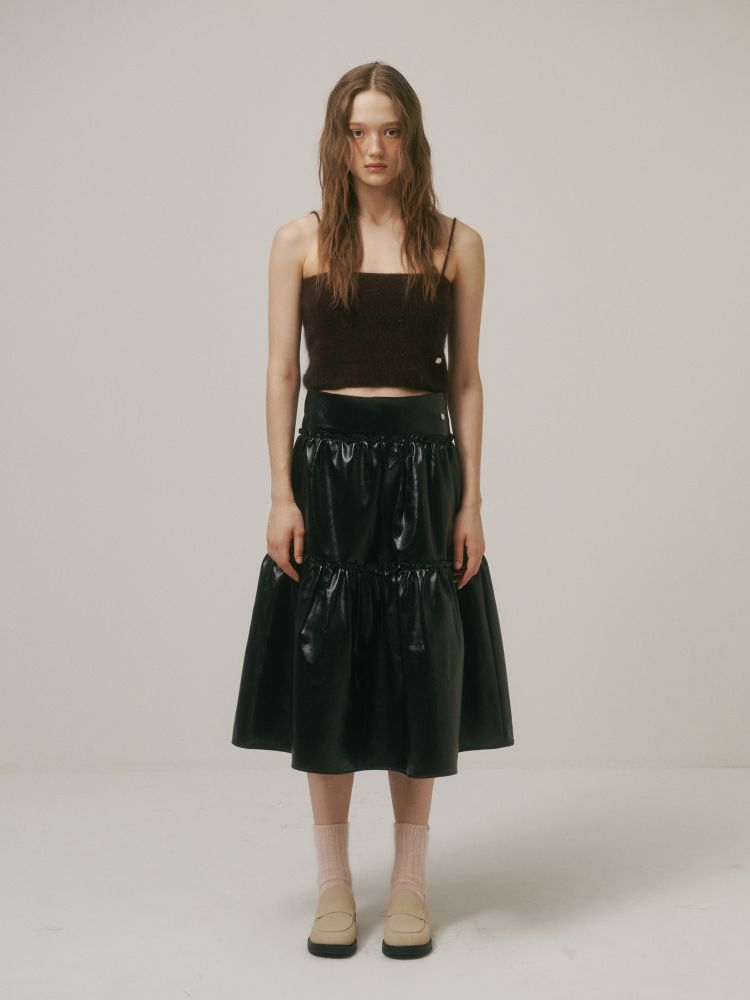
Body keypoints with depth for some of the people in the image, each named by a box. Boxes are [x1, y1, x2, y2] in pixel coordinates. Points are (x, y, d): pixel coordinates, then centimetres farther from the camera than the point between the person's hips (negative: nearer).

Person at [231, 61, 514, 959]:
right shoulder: (300, 242, 4)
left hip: (423, 464, 0)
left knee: (421, 669, 4)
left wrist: (471, 499, -1)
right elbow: (282, 373, 2)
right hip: (328, 461, 0)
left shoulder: (456, 244, 4)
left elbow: (465, 379, 5)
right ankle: (333, 885, 18)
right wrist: (281, 493, -7)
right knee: (324, 668, 4)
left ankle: (410, 884, 20)